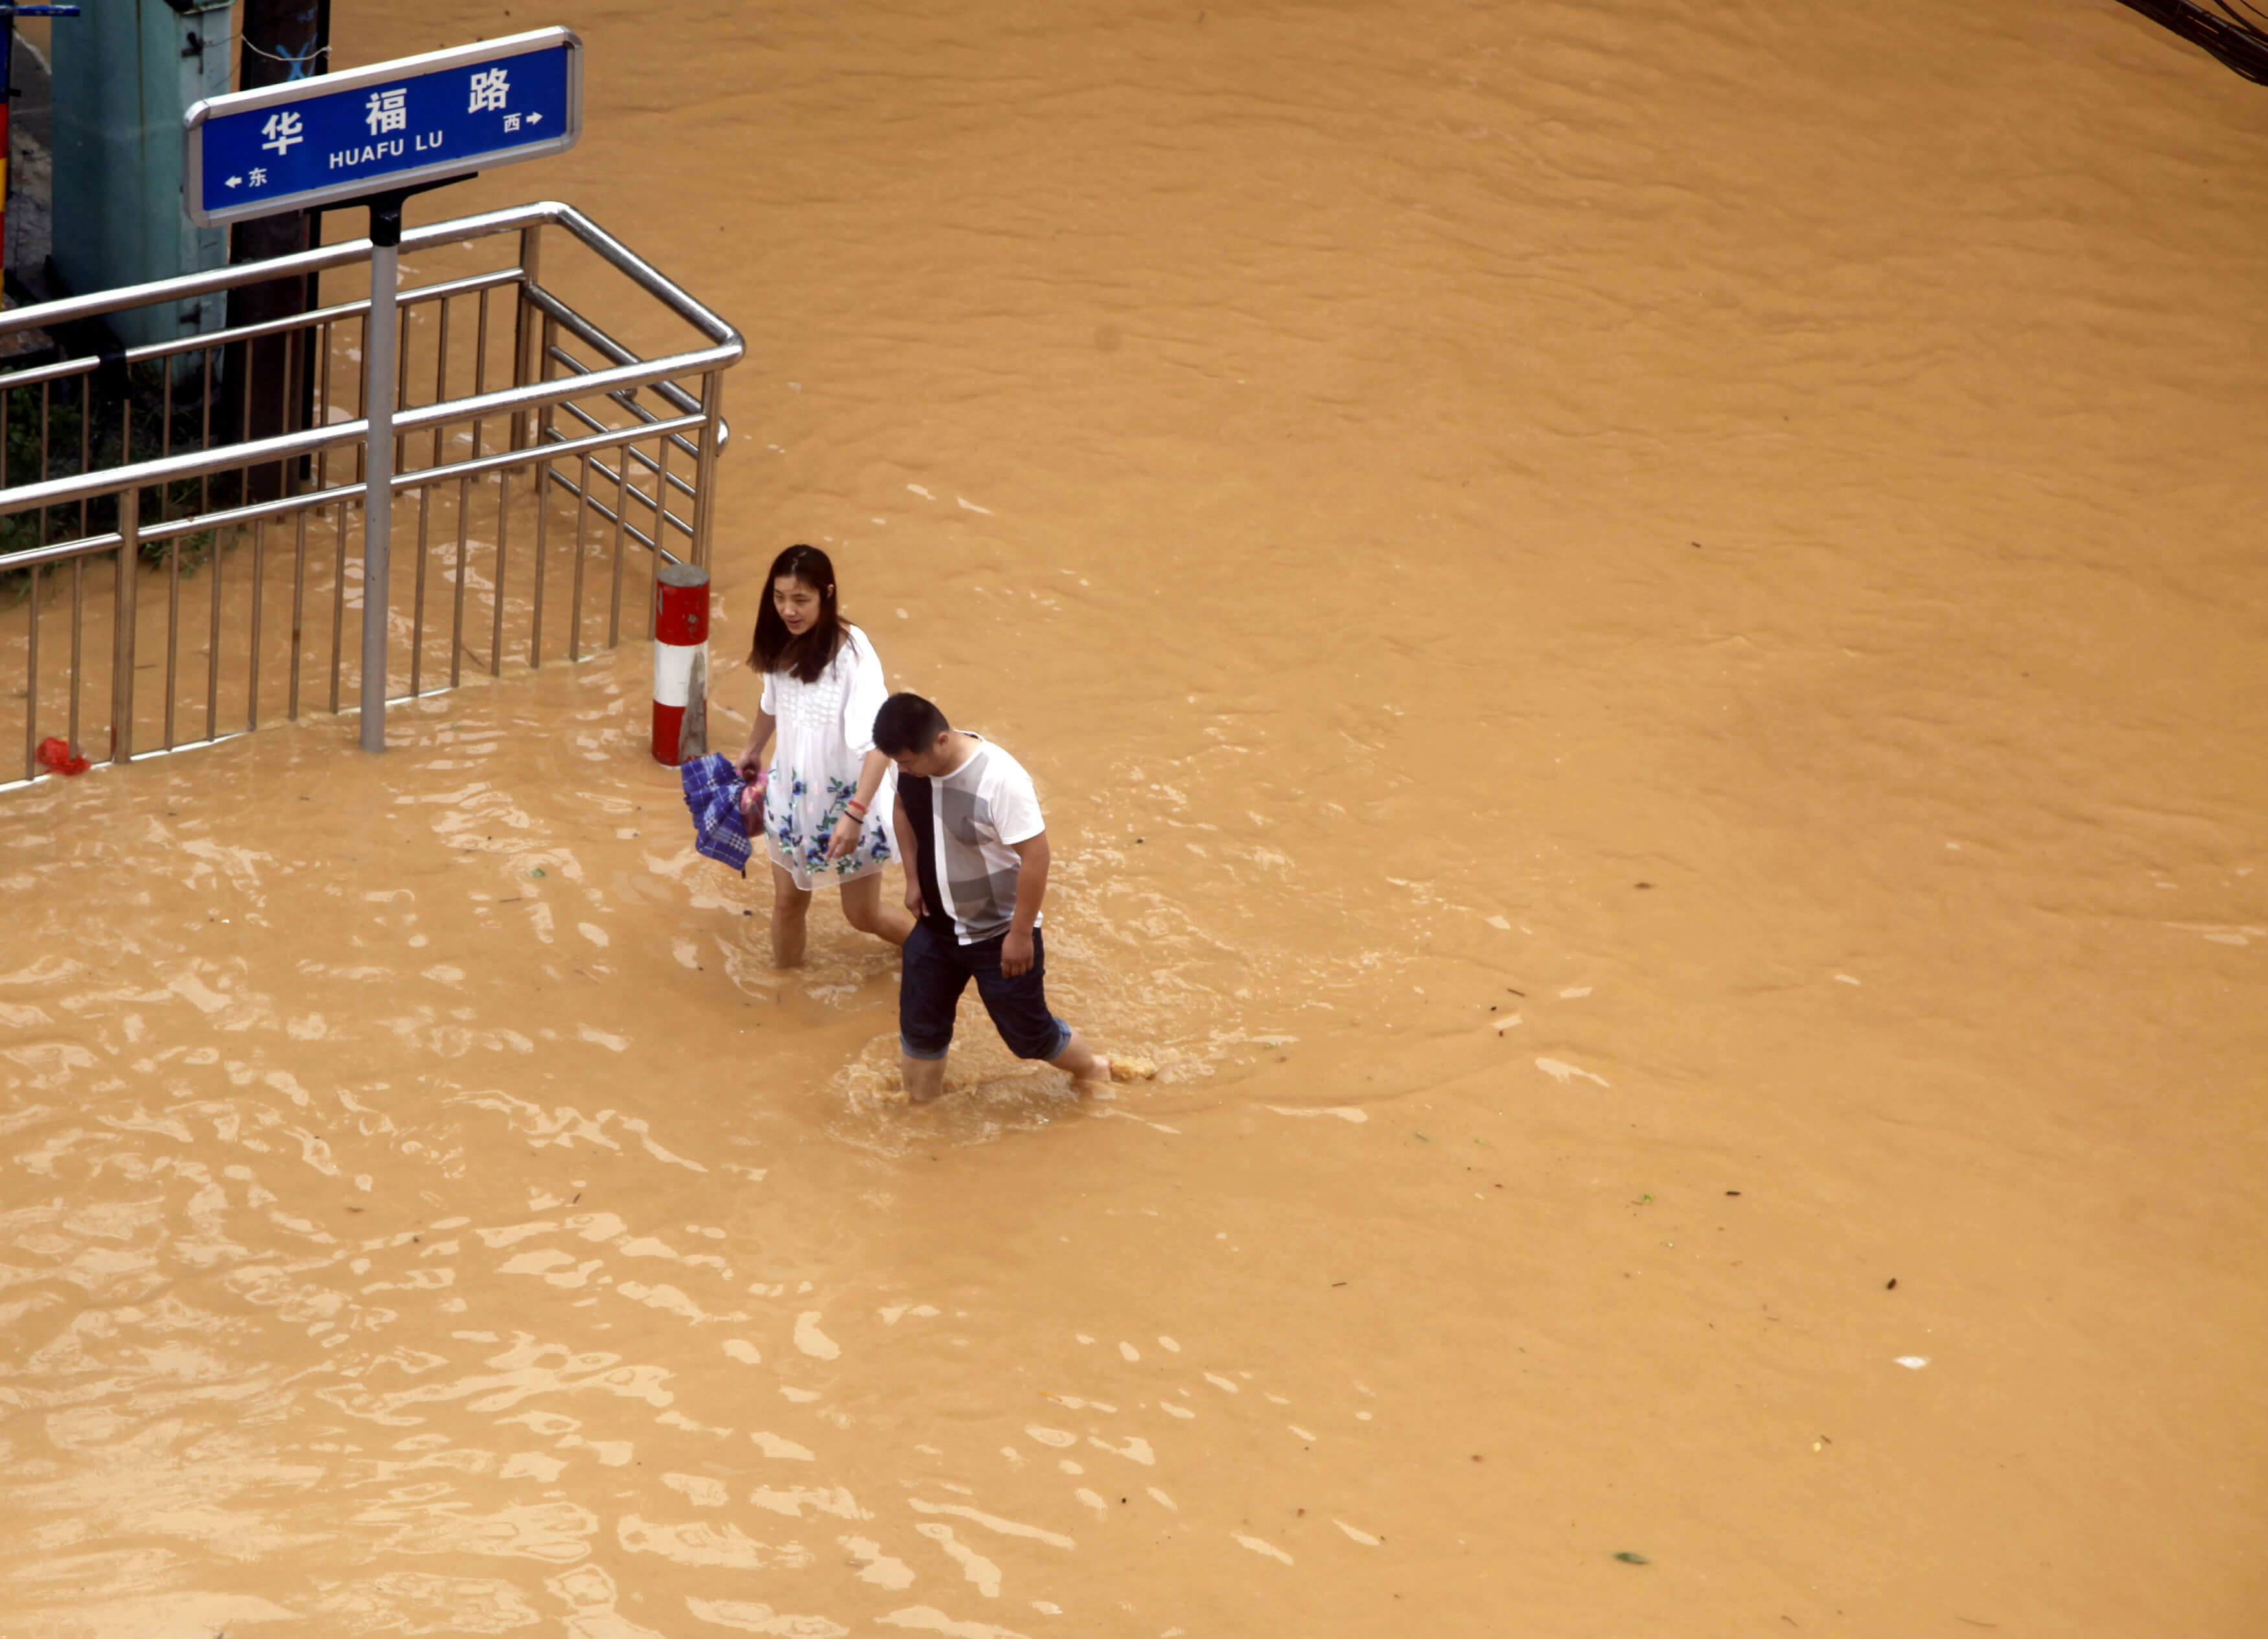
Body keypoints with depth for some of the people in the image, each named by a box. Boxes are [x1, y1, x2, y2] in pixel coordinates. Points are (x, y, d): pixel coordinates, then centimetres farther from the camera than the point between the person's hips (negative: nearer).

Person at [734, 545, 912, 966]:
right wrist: (752, 749, 31)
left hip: (847, 798, -5)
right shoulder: (781, 645, -8)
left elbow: (877, 741, -33)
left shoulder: (851, 654, -27)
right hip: (790, 794, 5)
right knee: (787, 901, 13)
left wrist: (855, 814, -41)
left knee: (864, 915, 11)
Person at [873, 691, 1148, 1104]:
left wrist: (1021, 934, -21)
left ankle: (1093, 1070, 39)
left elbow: (1035, 855, -27)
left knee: (1028, 1034, 10)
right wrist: (913, 878, 5)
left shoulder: (999, 779, -33)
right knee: (919, 1026, 14)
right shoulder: (913, 764, -12)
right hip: (936, 927, 6)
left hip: (998, 935, -6)